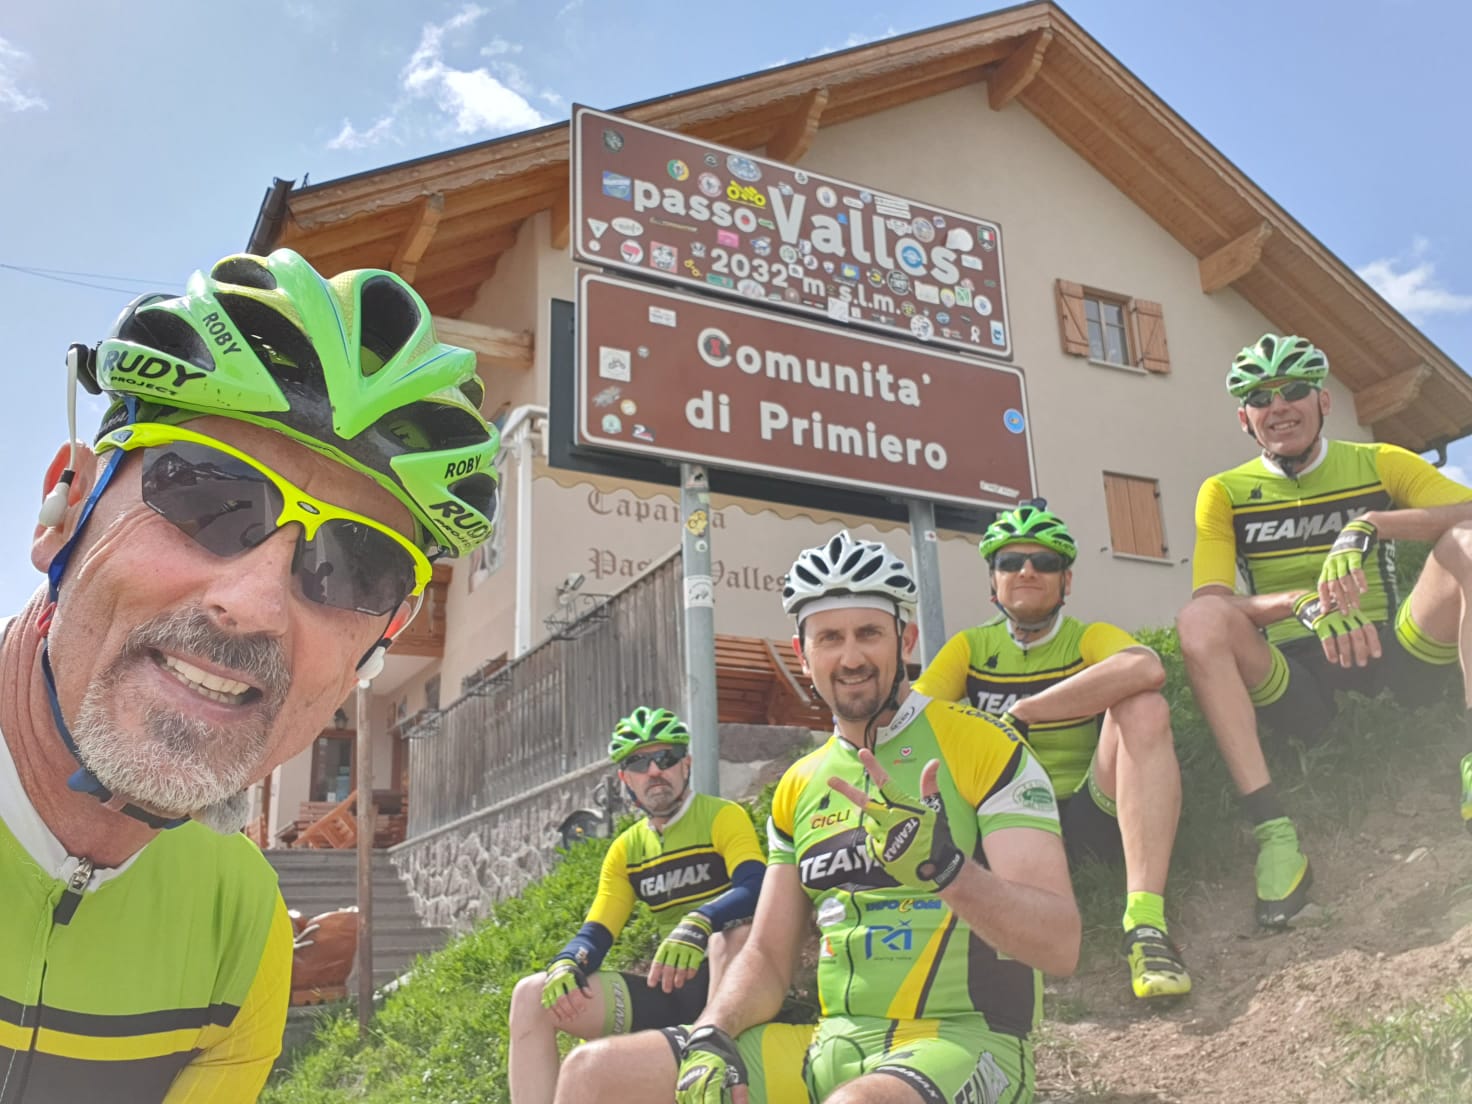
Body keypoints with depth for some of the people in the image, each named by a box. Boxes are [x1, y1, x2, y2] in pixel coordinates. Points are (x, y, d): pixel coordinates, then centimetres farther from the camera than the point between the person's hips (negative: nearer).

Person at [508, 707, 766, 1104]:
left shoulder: (722, 817, -3)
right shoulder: (626, 850, 14)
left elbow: (755, 889, -21)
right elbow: (597, 932, 7)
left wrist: (698, 923, -39)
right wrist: (566, 963, -16)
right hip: (669, 988, 6)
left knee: (732, 932, -39)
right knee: (532, 995, -6)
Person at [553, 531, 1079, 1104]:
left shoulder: (983, 746, -5)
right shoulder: (801, 785, 13)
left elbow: (1059, 944, -13)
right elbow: (767, 957, 15)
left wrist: (945, 865, -30)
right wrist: (709, 1040, -5)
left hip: (962, 1040, -5)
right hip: (830, 1046, 6)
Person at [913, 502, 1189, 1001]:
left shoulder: (1090, 638, 5)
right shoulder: (971, 647, 13)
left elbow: (1146, 668, -21)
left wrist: (1021, 714, -25)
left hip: (1090, 820, -1)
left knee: (1144, 708, -26)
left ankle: (1145, 921, -34)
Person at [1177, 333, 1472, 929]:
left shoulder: (1379, 464, 7)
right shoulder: (1225, 493, 4)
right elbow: (1213, 603, -11)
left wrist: (1368, 526, -27)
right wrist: (1304, 602, -29)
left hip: (1395, 655, 1)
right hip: (1294, 676, 0)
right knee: (1197, 619, -29)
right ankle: (1273, 832, -33)